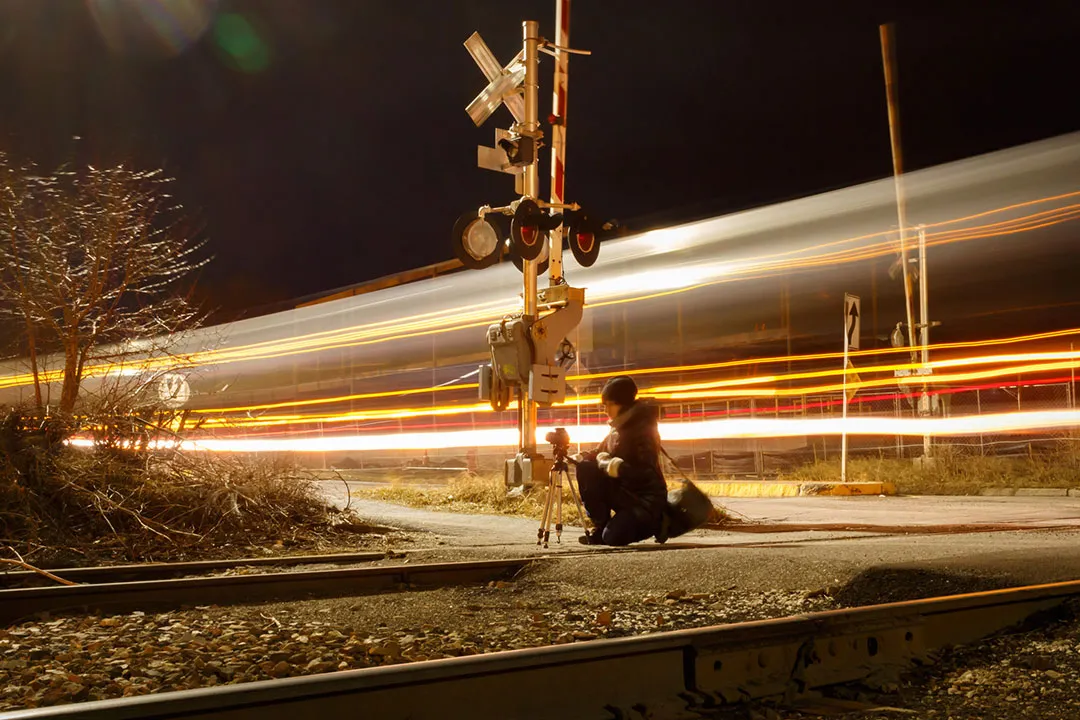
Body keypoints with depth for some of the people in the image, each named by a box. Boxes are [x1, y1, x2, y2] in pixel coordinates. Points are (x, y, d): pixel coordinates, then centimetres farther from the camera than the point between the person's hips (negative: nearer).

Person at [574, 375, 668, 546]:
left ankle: (655, 523, 8)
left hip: (646, 499, -7)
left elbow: (648, 473, -25)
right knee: (586, 468, -12)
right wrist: (582, 458, -10)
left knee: (613, 537, -22)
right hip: (623, 491, 7)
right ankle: (601, 527, -3)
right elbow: (600, 454, 12)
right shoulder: (617, 429, 5)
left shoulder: (644, 429, -18)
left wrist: (620, 468, -36)